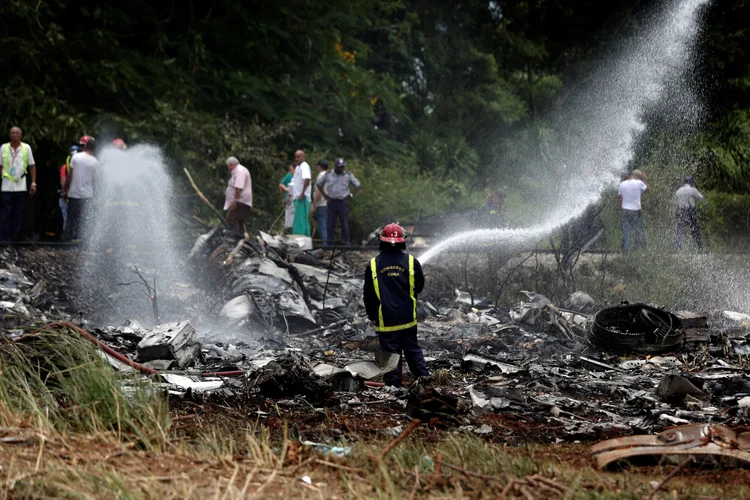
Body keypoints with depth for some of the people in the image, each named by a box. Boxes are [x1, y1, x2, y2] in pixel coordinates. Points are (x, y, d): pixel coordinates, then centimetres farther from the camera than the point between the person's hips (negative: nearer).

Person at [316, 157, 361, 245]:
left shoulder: (348, 175, 3)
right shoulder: (328, 175, 6)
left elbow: (357, 185, 8)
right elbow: (318, 184, 17)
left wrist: (351, 195, 0)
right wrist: (324, 194, 9)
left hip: (343, 202, -1)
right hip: (332, 202, 2)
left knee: (344, 224, -3)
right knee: (331, 224, 2)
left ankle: (346, 243, 0)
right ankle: (330, 244, 6)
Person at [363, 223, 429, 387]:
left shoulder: (373, 264, -6)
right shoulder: (412, 262, -6)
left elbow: (368, 293, 2)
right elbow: (419, 286, 9)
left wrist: (371, 313, 17)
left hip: (385, 319, -2)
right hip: (408, 317, 2)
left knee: (390, 354, 3)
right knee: (413, 350, 15)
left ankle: (393, 385, 4)